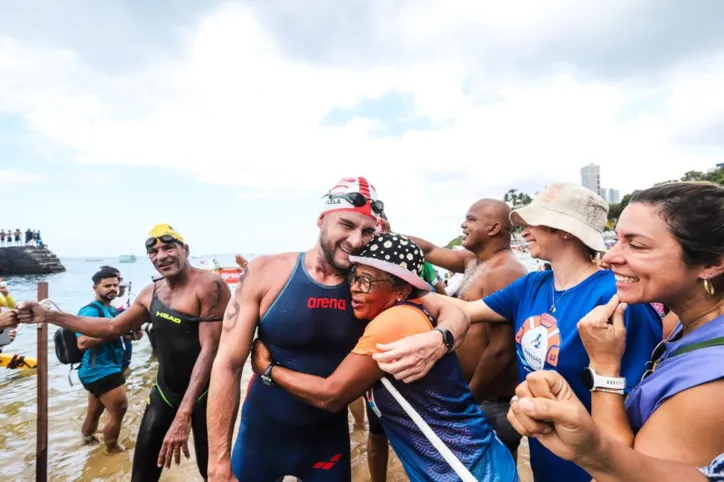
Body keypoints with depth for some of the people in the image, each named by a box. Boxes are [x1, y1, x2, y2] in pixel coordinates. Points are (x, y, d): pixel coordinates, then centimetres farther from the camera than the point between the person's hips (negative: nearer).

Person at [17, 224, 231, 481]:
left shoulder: (209, 285, -20)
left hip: (204, 393, -6)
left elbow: (210, 350, -25)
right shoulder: (151, 293, 5)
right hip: (165, 391, 7)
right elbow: (113, 327, 16)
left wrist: (183, 415, -29)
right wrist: (48, 316, 10)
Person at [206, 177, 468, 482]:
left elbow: (455, 313, -11)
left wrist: (436, 341, -34)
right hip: (261, 434, -1)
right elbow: (228, 364, -13)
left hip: (329, 438, 1)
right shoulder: (268, 272, -16)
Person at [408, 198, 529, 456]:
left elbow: (500, 350, -27)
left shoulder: (503, 273, -23)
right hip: (482, 397, 9)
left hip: (493, 404, -9)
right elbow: (430, 251, 17)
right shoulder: (474, 261, 6)